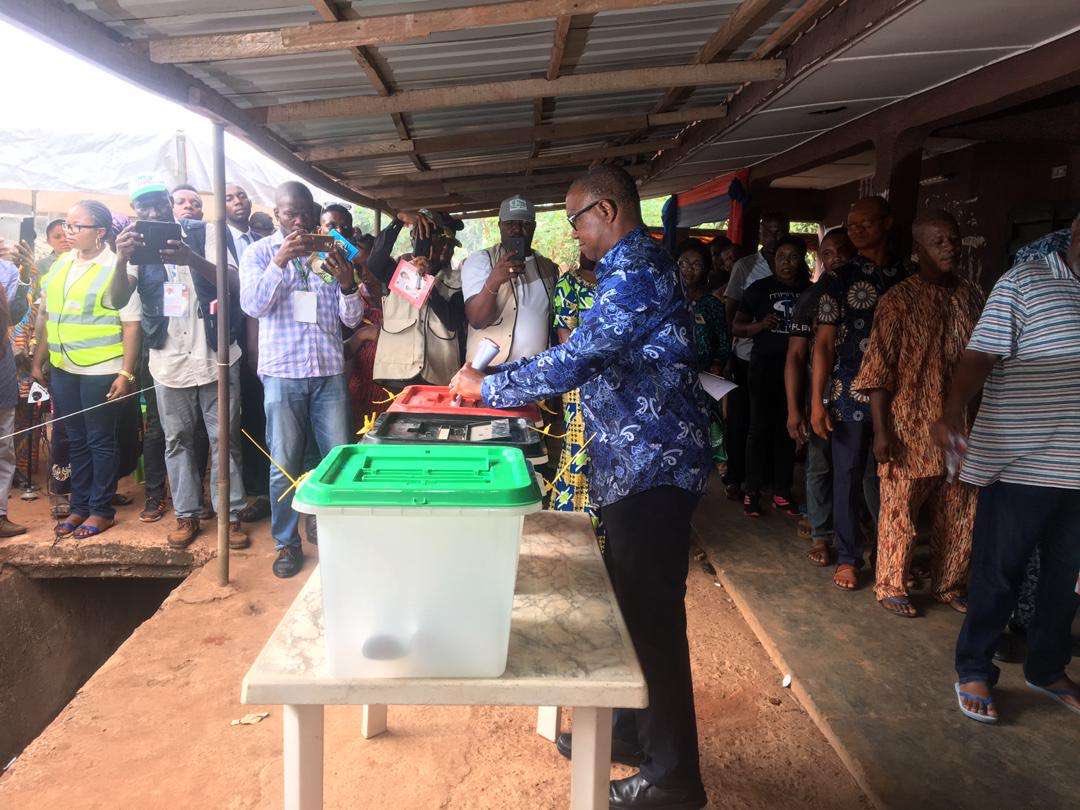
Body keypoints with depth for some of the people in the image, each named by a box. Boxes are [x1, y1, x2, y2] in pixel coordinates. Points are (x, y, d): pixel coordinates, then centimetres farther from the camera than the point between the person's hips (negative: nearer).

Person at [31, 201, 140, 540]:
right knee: (76, 441, 14)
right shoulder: (60, 265, 10)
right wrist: (38, 362, 15)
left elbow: (131, 325, -12)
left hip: (101, 371, -6)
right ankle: (79, 506, 27)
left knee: (100, 442, 4)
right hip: (62, 369, 6)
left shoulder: (116, 268, -9)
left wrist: (126, 373, -15)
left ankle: (101, 510, 16)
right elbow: (45, 315, 16)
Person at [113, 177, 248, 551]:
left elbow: (233, 282, -14)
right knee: (177, 440, 10)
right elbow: (119, 299, -11)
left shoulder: (202, 234, -1)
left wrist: (192, 259, -33)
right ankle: (187, 515, 21)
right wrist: (122, 260, -32)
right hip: (168, 361, 2)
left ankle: (230, 514, 12)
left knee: (224, 438, 3)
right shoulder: (136, 246, 3)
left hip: (215, 355, -2)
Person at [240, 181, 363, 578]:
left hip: (330, 371, 2)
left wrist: (347, 284, -14)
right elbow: (253, 305, -9)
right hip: (283, 372, -2)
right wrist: (280, 261, -19)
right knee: (284, 464, 2)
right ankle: (287, 543, 17)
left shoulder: (330, 253, 9)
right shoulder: (259, 252, 5)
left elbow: (352, 318, 6)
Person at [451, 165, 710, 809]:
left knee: (652, 613, -1)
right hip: (640, 463, 10)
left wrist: (486, 386, -11)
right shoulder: (634, 266, 16)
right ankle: (634, 729, 36)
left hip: (651, 465, -10)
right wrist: (521, 392, 14)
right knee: (634, 601, 19)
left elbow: (576, 359, -24)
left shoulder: (638, 269, -17)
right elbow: (596, 360, 20)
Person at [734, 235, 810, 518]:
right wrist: (761, 324, -15)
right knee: (760, 428, -2)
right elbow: (737, 327, 3)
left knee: (788, 429, 7)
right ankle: (752, 491, 7)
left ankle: (781, 491, 16)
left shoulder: (810, 291, 10)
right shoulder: (760, 288, 3)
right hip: (765, 365, -2)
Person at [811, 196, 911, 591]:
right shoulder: (842, 279, 1)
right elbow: (824, 343, -2)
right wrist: (817, 402, -7)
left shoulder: (909, 274, 6)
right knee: (848, 474, 4)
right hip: (851, 392, -1)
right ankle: (848, 557, 16)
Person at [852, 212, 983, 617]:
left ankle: (949, 585, 34)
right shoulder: (899, 300, -9)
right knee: (900, 512, 5)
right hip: (911, 428, -5)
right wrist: (881, 431, -16)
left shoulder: (972, 296, 8)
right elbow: (879, 370, -12)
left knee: (960, 512, 15)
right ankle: (890, 588, 23)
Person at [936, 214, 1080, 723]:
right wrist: (953, 411, -28)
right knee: (998, 574, 5)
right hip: (1021, 464, -6)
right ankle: (973, 671, 21)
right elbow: (980, 355, -14)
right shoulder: (1025, 283, -6)